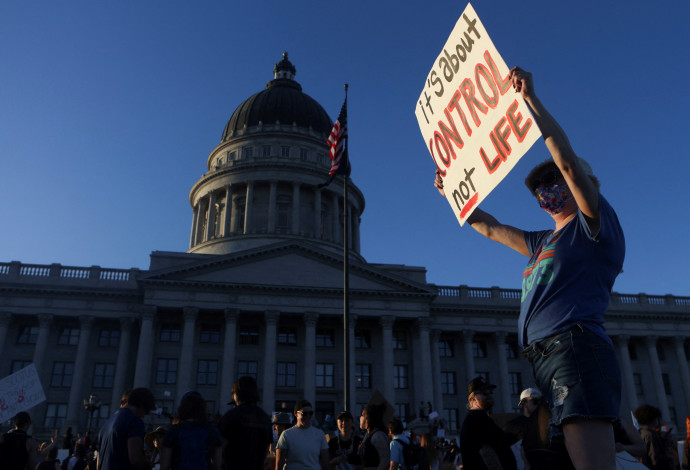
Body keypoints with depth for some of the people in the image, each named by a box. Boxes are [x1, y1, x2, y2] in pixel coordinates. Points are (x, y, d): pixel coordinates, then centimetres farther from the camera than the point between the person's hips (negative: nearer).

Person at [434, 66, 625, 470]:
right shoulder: (547, 242, 29)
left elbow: (568, 161, -8)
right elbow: (492, 229, 38)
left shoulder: (595, 225, 6)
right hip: (545, 355, 9)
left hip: (575, 346, -9)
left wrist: (531, 99, -7)